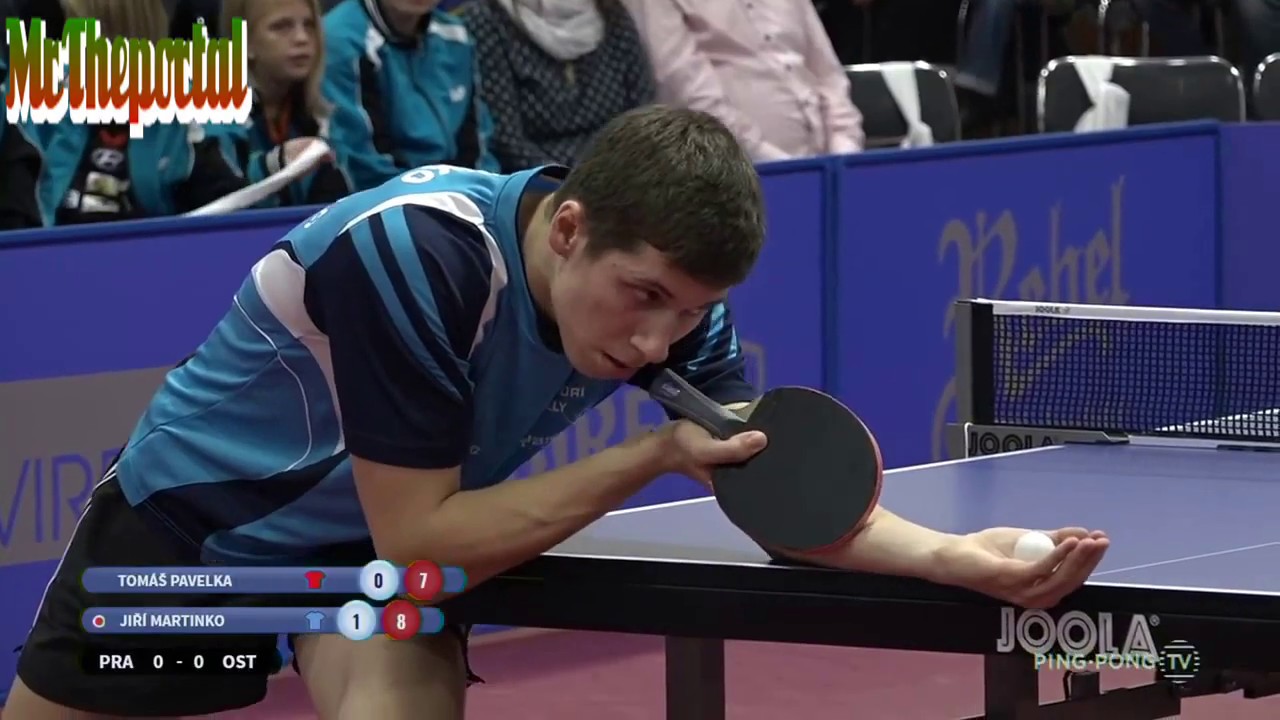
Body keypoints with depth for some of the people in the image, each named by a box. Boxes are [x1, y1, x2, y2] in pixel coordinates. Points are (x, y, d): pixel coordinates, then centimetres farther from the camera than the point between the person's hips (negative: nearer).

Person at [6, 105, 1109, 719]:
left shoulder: (666, 290, -19)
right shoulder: (410, 253, -37)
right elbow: (419, 541, -34)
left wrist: (953, 555, -38)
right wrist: (652, 457, -38)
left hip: (376, 542, 3)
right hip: (196, 507, -3)